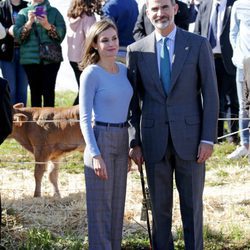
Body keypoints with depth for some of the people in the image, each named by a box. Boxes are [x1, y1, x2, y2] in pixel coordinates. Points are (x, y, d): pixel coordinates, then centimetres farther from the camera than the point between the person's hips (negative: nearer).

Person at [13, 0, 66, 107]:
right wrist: (29, 23, -14)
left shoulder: (54, 12, 10)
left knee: (49, 91, -8)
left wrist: (48, 26, -17)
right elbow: (17, 34, 0)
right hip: (30, 58, 1)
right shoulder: (23, 13, 12)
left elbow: (61, 34, -1)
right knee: (35, 91, -1)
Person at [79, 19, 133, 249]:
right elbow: (85, 118, -11)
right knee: (101, 204, 0)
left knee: (117, 203, 13)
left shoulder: (124, 71, 8)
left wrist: (131, 146, 16)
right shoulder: (91, 74, -10)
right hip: (101, 139, -6)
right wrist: (95, 155, -17)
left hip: (122, 141, 6)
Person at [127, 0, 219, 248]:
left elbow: (210, 94, -2)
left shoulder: (198, 44, -1)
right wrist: (134, 142, 2)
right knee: (159, 206, 8)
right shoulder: (136, 50, 4)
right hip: (154, 140, 1)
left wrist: (208, 139, -7)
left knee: (192, 204, 6)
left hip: (189, 136, -1)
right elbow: (133, 100, 7)